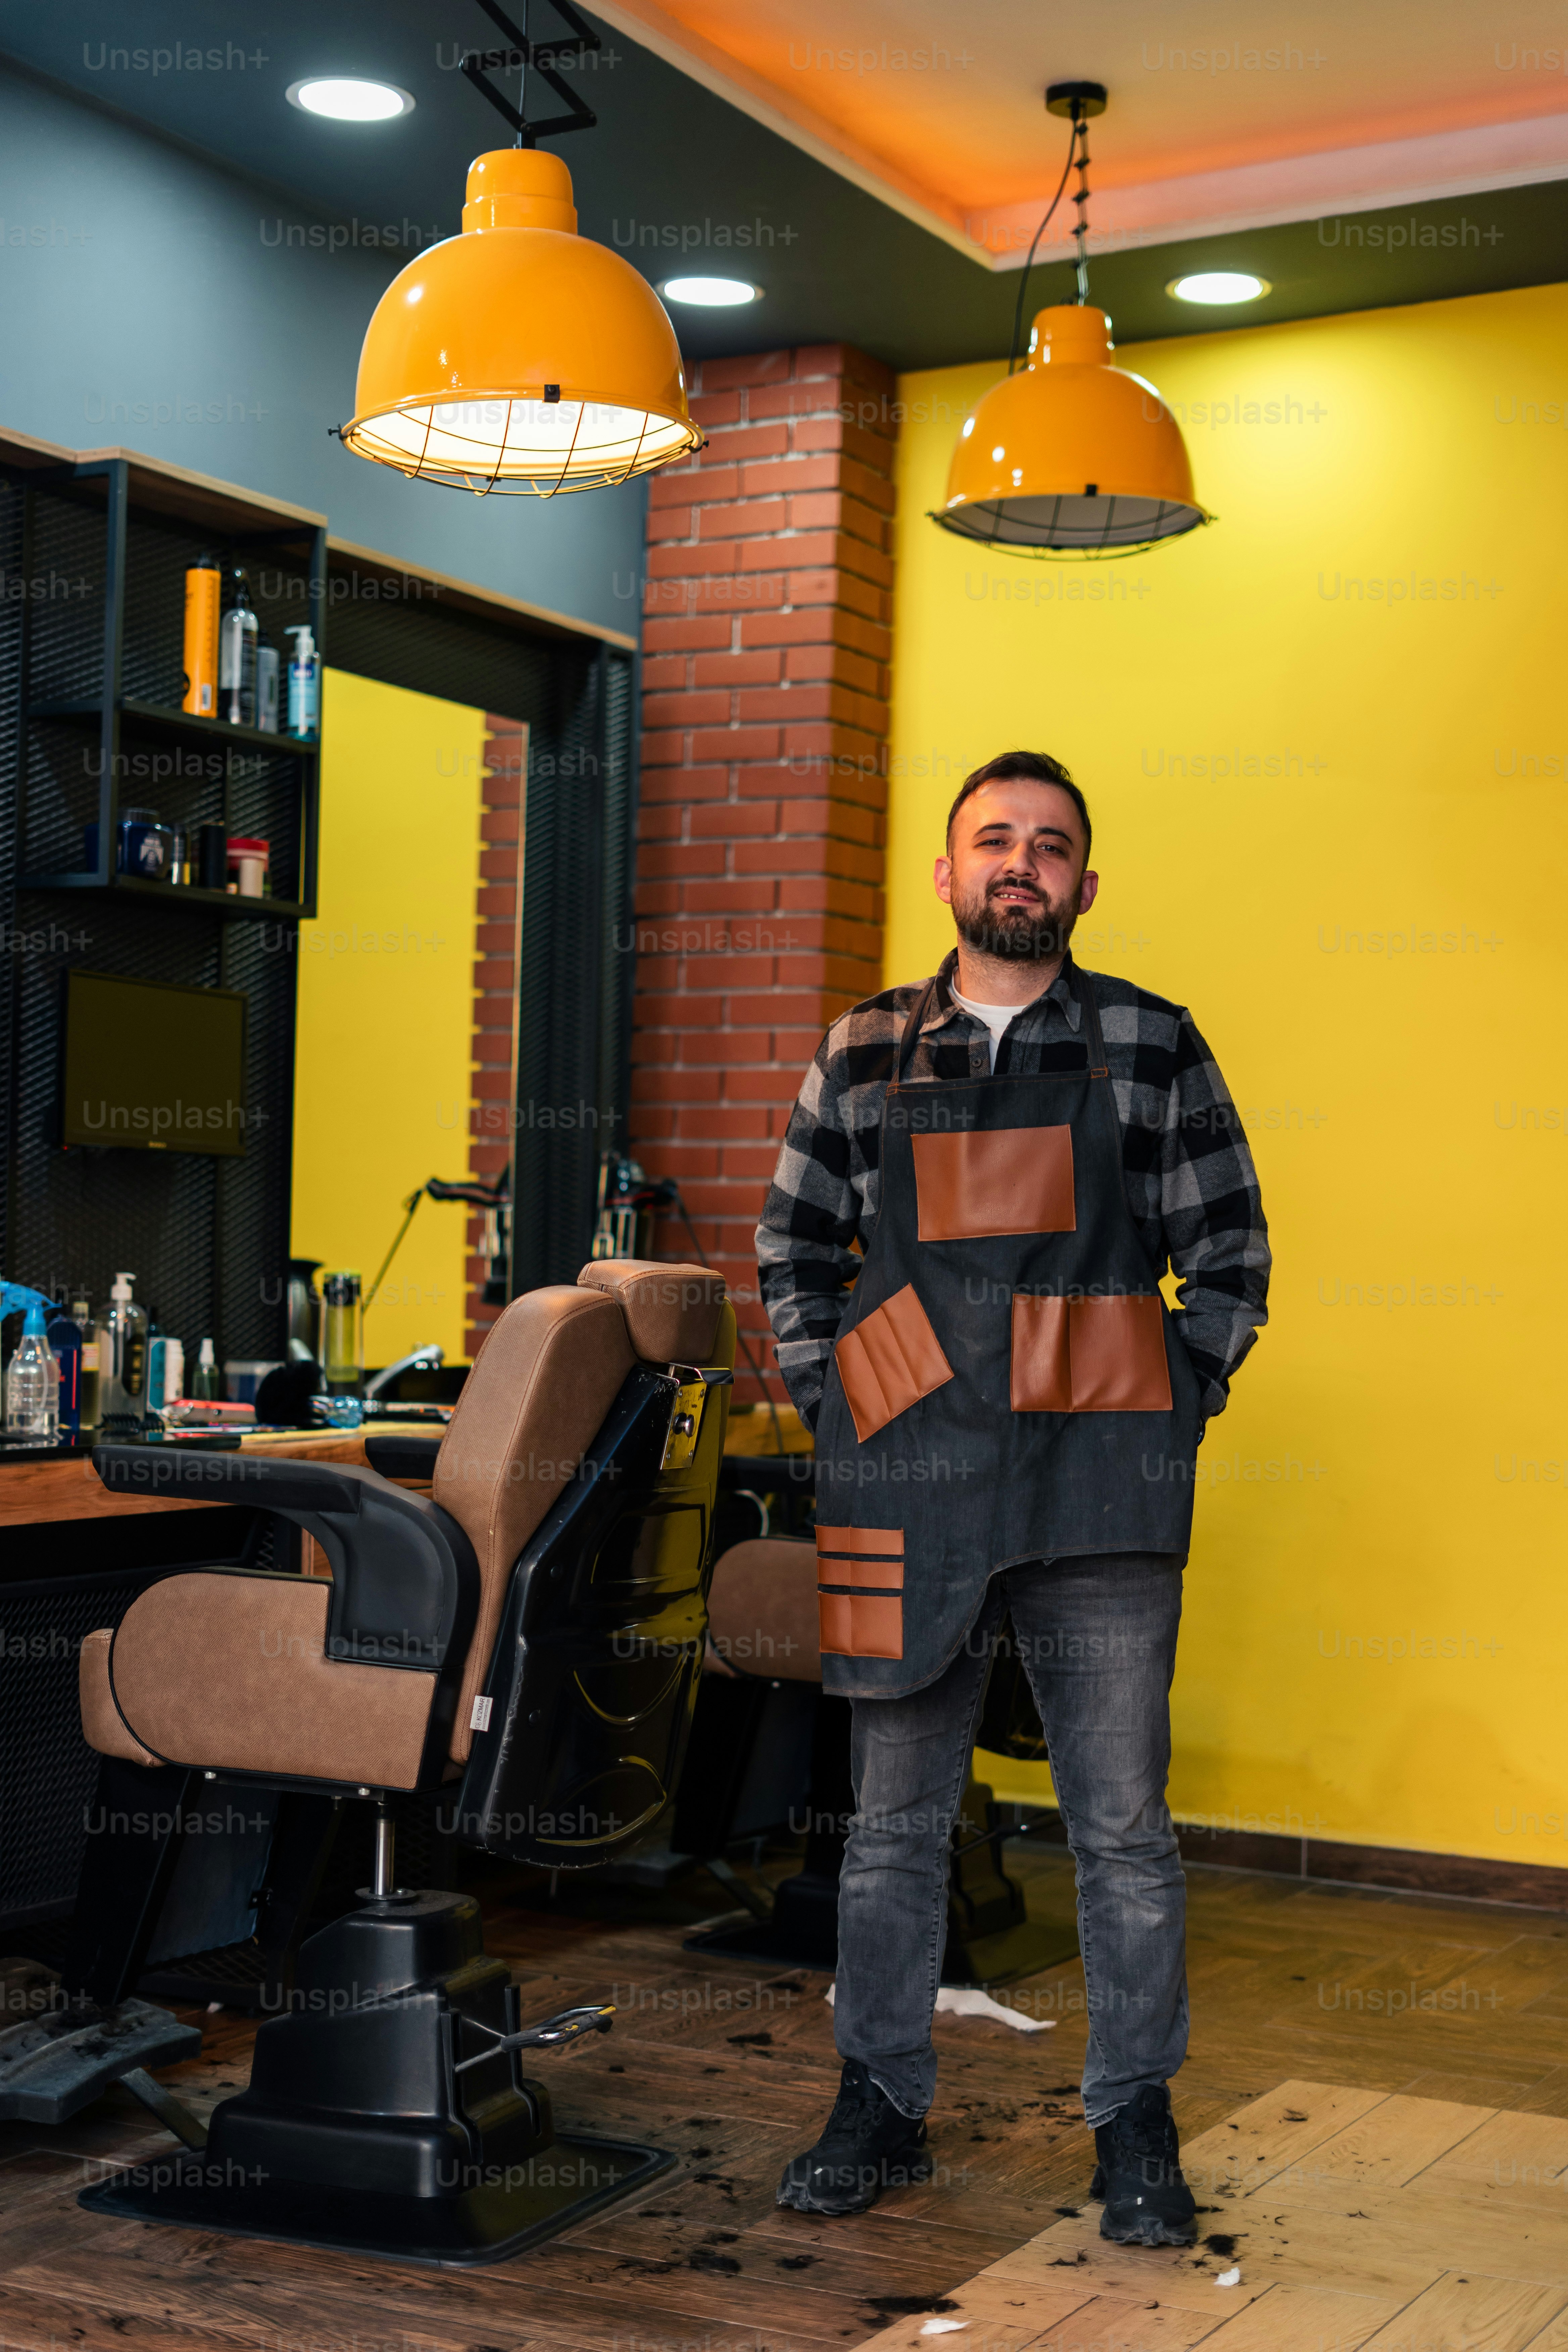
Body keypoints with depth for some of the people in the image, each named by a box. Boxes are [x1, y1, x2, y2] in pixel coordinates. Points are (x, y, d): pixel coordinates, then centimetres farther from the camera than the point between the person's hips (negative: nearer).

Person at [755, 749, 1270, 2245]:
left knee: (1122, 1825, 4)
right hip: (905, 1489, 2)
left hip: (1101, 1493, -1)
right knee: (893, 1819, 10)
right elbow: (793, 1247, 16)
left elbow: (1229, 1253, 8)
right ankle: (880, 2108, 24)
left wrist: (1169, 1408, 0)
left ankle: (1135, 2126, 18)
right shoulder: (863, 1053, 9)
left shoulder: (1151, 1045, 5)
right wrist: (831, 1408, 6)